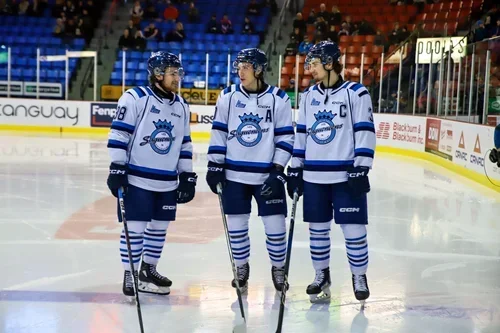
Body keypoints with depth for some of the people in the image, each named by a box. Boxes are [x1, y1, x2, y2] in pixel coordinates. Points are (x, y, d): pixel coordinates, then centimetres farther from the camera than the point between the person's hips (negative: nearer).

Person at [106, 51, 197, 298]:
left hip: (167, 183, 6)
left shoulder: (181, 106, 10)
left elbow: (184, 144, 15)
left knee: (160, 227, 13)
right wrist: (117, 169, -14)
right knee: (135, 228, -2)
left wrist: (187, 176, 12)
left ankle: (148, 270, 29)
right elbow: (118, 135, -11)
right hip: (137, 179, -6)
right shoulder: (135, 98, -10)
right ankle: (129, 275, 10)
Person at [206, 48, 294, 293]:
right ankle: (241, 267, 26)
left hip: (267, 175, -2)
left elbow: (285, 138, -3)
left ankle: (278, 268, 22)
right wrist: (215, 166, 0)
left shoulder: (278, 99, -4)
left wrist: (278, 172, -10)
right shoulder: (228, 96, 2)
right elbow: (219, 132, 5)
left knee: (275, 224, 0)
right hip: (234, 174, 2)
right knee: (236, 224, 7)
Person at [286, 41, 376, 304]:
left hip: (346, 175, -5)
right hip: (313, 176, 5)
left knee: (353, 228, -1)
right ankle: (322, 275, 26)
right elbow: (301, 134, 15)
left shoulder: (355, 93, -5)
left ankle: (359, 276, 17)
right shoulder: (308, 96, 11)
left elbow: (365, 133, -8)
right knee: (317, 228, 11)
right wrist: (295, 168, 11)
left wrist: (361, 169, -14)